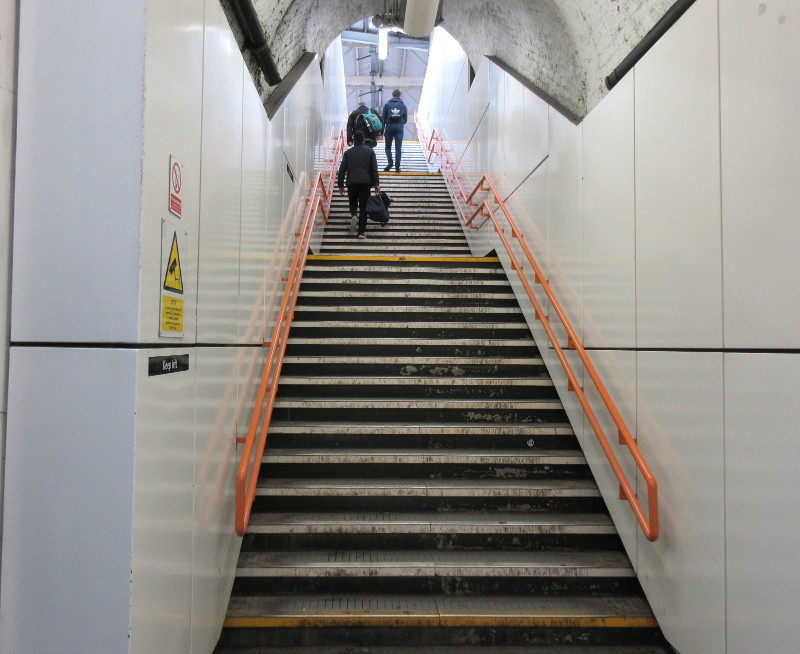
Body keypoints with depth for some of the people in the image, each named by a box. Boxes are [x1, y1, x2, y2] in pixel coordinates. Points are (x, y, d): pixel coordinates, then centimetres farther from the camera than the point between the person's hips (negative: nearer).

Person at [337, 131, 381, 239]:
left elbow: (342, 169, 6)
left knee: (353, 203, 19)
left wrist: (340, 185, 10)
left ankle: (354, 216, -15)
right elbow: (374, 168, -2)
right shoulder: (370, 151, 6)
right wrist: (376, 183, -1)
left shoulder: (348, 152, 8)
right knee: (363, 206, 3)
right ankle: (361, 231, -2)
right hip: (365, 182, -1)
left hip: (352, 183, 1)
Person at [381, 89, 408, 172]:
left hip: (389, 126, -1)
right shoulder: (403, 105, 8)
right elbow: (405, 119, 11)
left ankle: (390, 162, -11)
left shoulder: (387, 104, 4)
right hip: (399, 127, 1)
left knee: (388, 147, 10)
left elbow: (383, 118, 2)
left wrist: (382, 130, 7)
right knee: (398, 148, 1)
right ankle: (397, 167, -3)